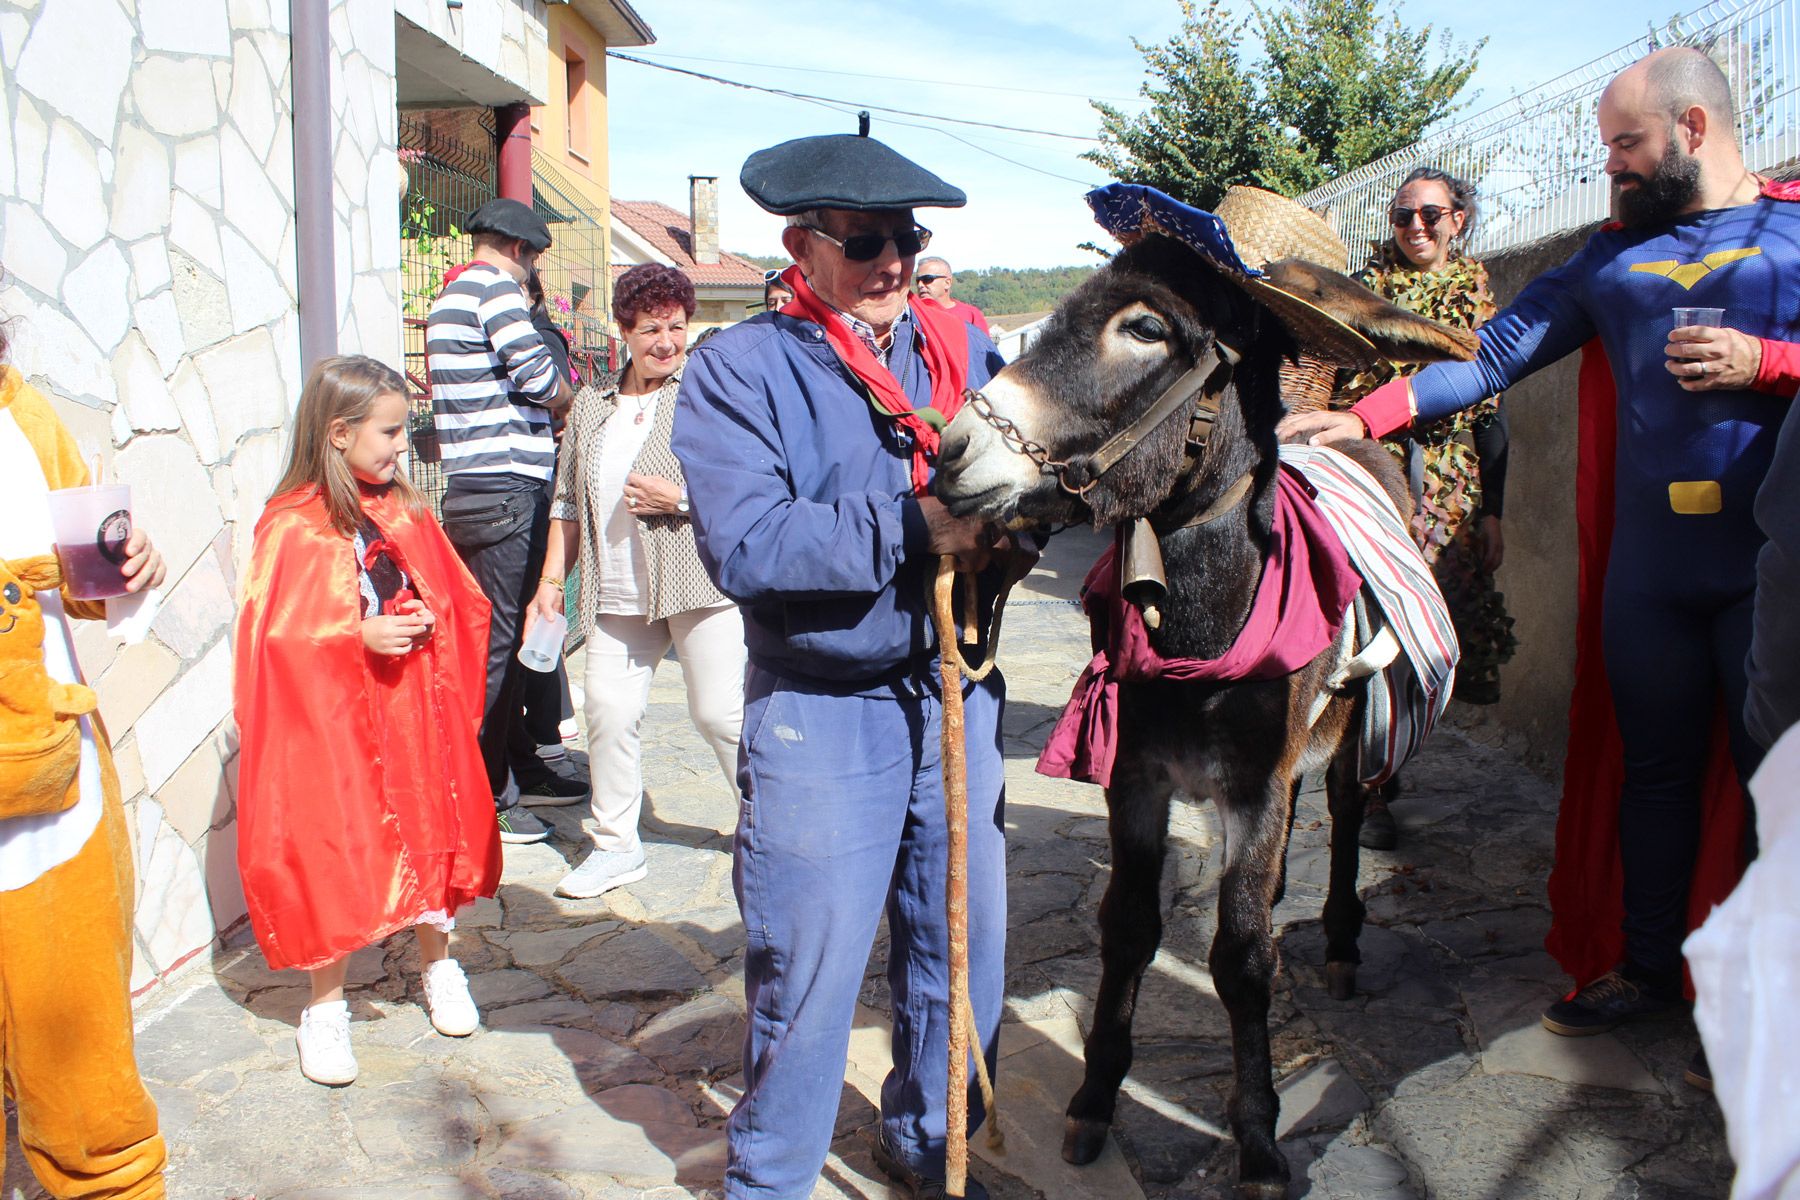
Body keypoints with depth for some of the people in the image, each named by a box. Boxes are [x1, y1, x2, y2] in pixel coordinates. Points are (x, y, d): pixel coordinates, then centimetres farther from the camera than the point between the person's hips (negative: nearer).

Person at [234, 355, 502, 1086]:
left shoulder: (405, 512, 7)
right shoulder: (293, 528, -9)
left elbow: (458, 601, 13)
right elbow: (274, 635, -12)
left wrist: (427, 619, -8)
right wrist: (360, 635, -21)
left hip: (417, 705, 5)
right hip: (330, 718, -4)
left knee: (431, 831, 12)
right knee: (333, 853, 2)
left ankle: (438, 967, 33)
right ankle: (326, 1007, 18)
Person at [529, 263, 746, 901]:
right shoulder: (592, 404, 15)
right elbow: (568, 500, 19)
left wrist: (680, 498, -15)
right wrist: (552, 577, 13)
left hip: (699, 579, -5)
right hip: (617, 591, 5)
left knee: (720, 711, -3)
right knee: (608, 710, 4)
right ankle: (615, 845, 20)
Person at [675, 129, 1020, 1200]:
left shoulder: (963, 346, 6)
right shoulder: (736, 370, -8)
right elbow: (745, 546, -20)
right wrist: (912, 527, -23)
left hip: (959, 698, 5)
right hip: (823, 710, -4)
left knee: (967, 948, 17)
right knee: (810, 965, 6)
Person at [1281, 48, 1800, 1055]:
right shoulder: (1613, 256, 13)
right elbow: (1491, 357, 7)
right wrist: (1363, 417, -3)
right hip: (1650, 567, 3)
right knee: (1653, 770, 12)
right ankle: (1646, 967, 26)